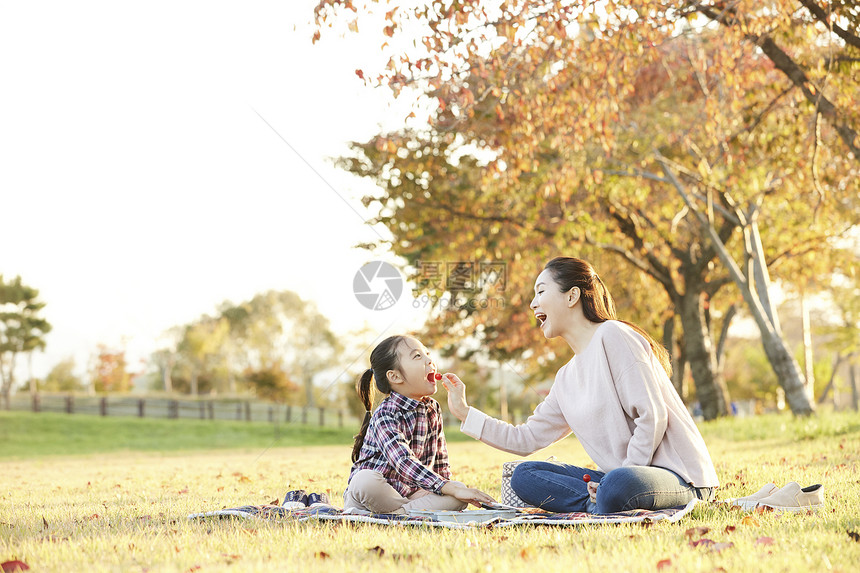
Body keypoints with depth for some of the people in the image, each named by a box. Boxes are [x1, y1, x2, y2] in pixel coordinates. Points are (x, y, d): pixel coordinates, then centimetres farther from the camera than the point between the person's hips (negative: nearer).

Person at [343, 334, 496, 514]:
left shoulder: (433, 409, 6)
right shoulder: (385, 416, -19)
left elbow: (439, 461, 18)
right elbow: (404, 464, -33)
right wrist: (451, 490, -40)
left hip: (410, 493, 7)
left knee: (460, 488, -16)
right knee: (365, 480, -39)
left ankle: (397, 513, -27)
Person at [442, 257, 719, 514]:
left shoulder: (613, 336, -9)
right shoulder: (566, 378, 16)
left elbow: (652, 417, -16)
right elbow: (527, 438, 20)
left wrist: (623, 475, -18)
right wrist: (464, 412, 18)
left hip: (680, 476, -8)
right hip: (624, 473, 8)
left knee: (618, 485, -42)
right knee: (524, 475, -4)